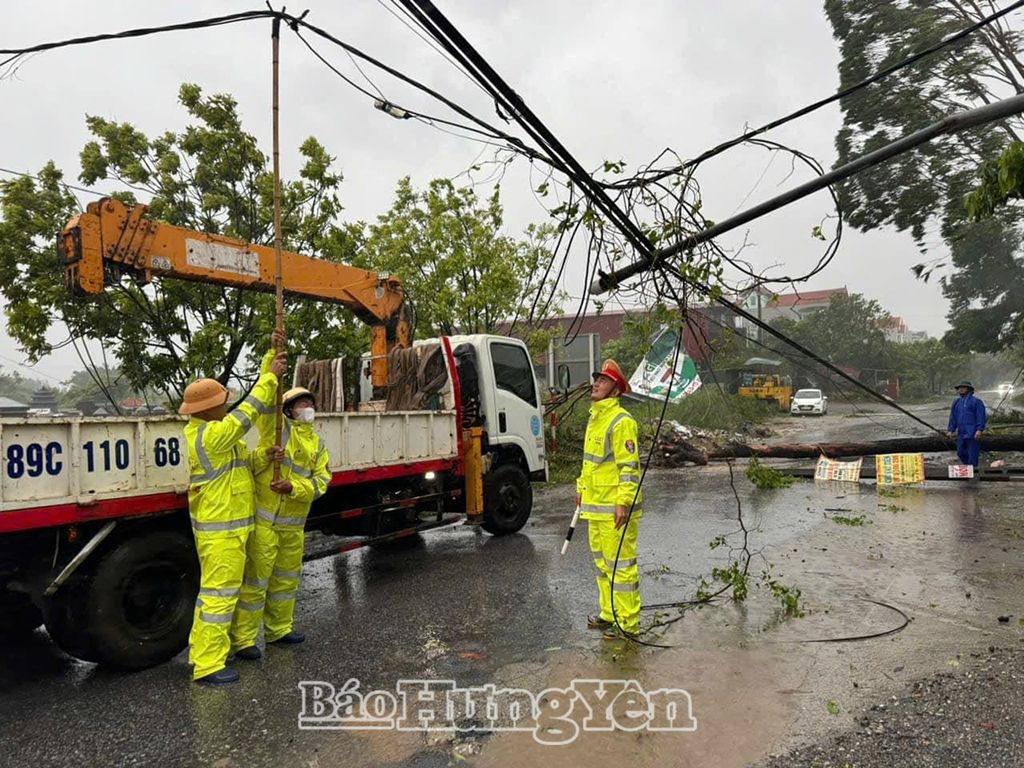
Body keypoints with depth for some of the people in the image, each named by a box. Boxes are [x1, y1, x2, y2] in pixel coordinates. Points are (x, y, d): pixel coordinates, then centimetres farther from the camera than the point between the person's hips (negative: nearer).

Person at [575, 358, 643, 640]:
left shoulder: (621, 421, -15)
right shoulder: (595, 417, 15)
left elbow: (629, 466, -19)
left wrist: (623, 503, -23)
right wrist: (582, 488, 25)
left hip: (615, 508, -10)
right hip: (595, 505, 10)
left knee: (621, 564, -1)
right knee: (602, 562, 19)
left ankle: (628, 624, 10)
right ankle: (608, 614, 33)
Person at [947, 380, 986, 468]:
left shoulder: (976, 401, -1)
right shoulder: (956, 403, 17)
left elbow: (981, 417, -8)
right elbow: (953, 418, 19)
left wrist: (979, 430, -17)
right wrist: (951, 430, 13)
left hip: (973, 434, -6)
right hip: (961, 434, 6)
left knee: (972, 454, -4)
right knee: (960, 453, 9)